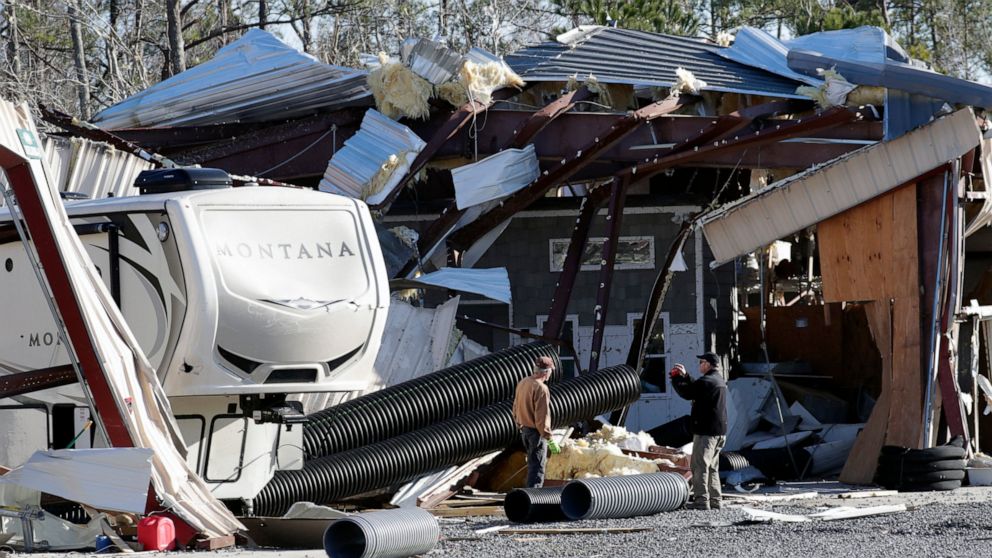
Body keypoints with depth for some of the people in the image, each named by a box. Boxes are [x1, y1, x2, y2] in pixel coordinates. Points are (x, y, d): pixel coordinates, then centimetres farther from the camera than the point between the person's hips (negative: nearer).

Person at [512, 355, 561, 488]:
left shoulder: (522, 383, 4)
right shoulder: (541, 388, -23)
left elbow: (515, 407, 15)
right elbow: (542, 417, -24)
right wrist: (550, 439, -21)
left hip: (524, 430, 9)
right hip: (536, 432, -9)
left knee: (533, 463, 21)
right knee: (537, 466, -2)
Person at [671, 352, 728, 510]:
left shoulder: (706, 381, -17)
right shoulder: (719, 380, 15)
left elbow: (687, 393, -14)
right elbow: (695, 389, 24)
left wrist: (676, 378, 1)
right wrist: (685, 376, 19)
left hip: (706, 431, -10)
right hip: (720, 431, 10)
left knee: (699, 466, -8)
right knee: (712, 467, 16)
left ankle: (701, 500, -12)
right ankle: (714, 501, 17)